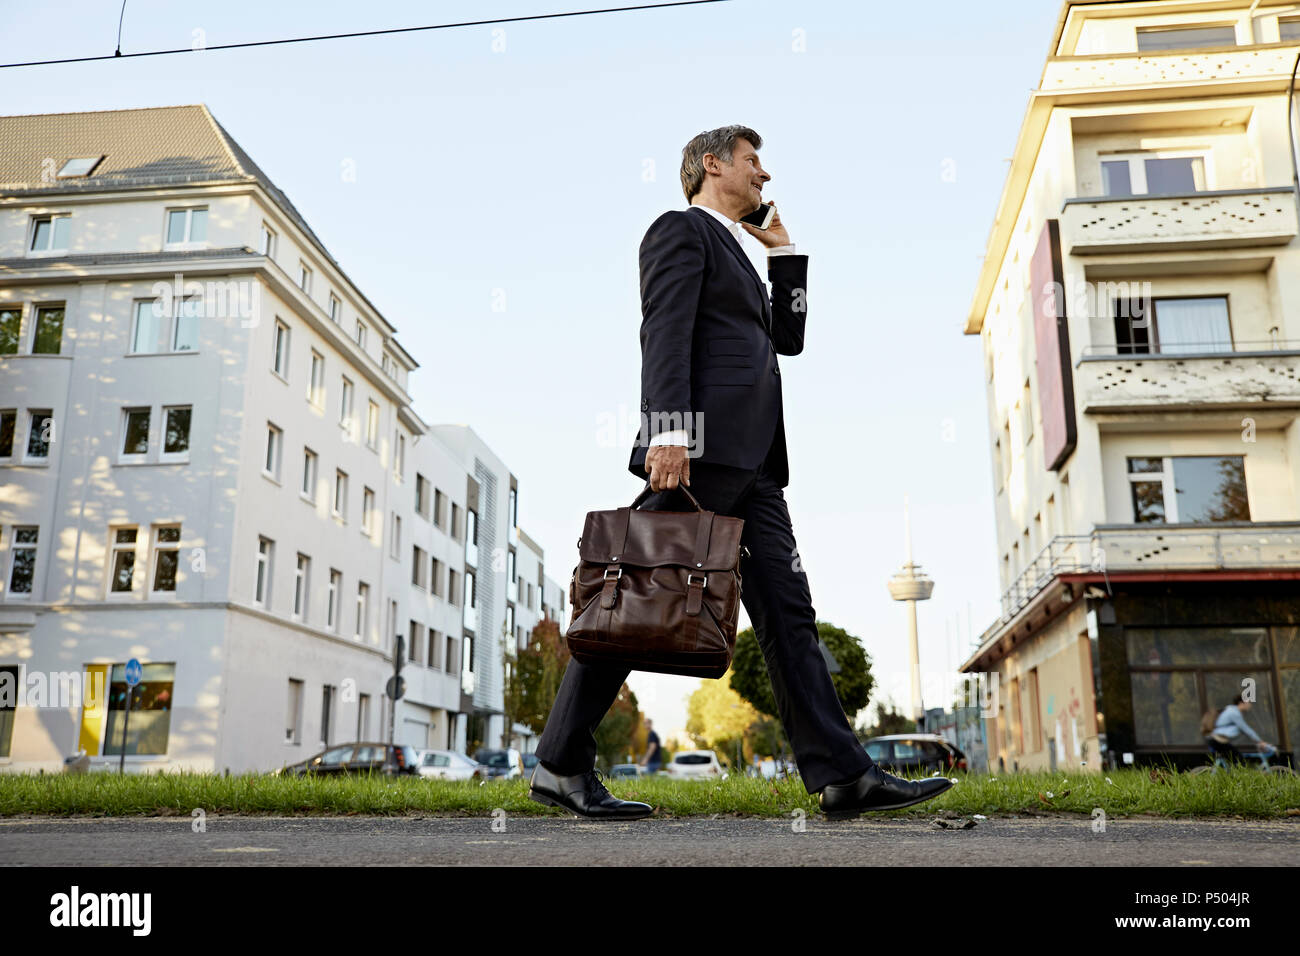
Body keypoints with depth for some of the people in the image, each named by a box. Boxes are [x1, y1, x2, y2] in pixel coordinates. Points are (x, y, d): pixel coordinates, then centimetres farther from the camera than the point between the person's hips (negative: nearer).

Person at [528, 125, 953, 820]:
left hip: (751, 462, 9)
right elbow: (665, 332, -11)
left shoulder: (741, 255, 31)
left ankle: (842, 775, 0)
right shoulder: (681, 230, 3)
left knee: (787, 612, 1)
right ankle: (560, 766, 1)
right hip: (702, 445, -9)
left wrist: (783, 253, 24)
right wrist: (668, 429, -24)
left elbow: (789, 338, 28)